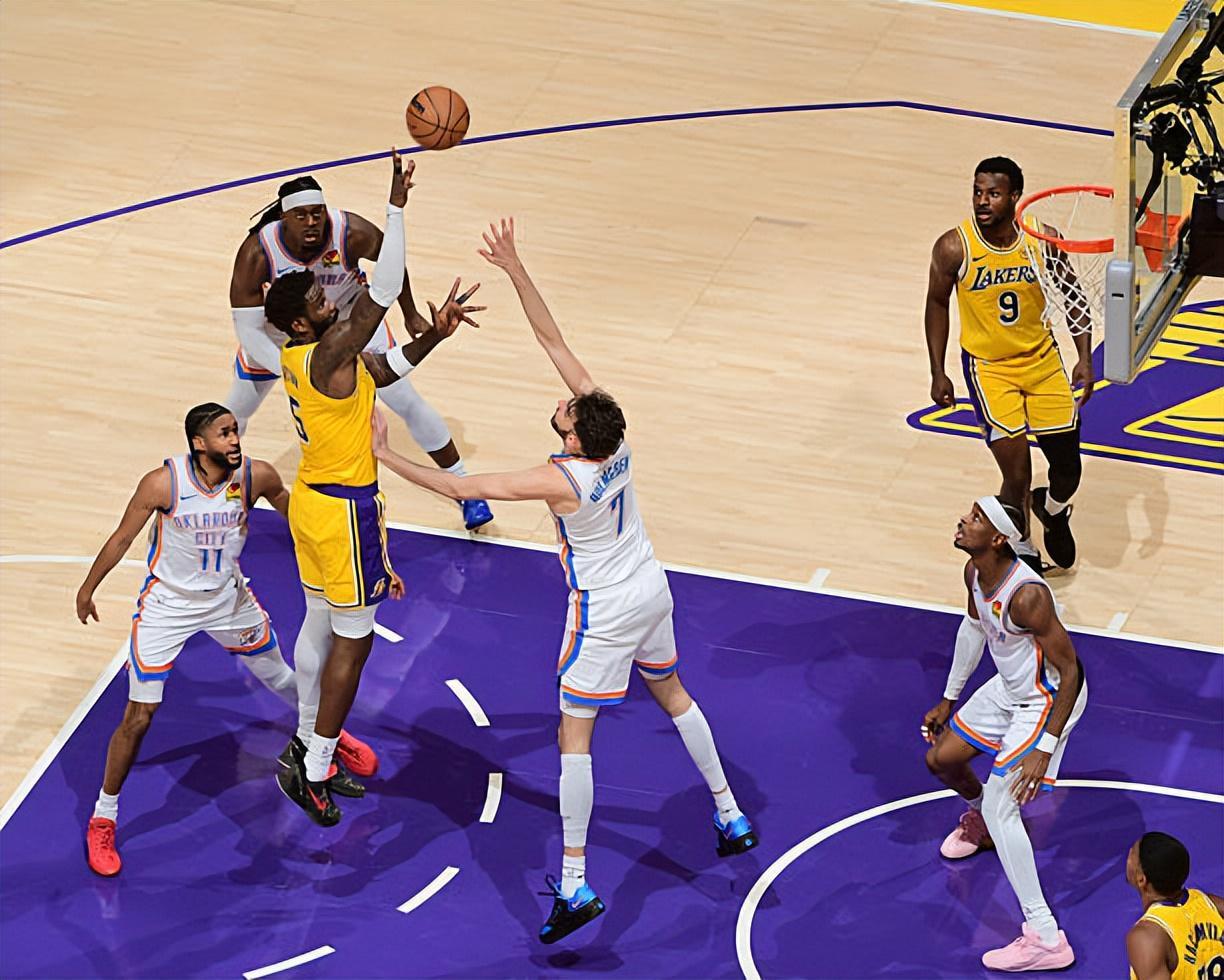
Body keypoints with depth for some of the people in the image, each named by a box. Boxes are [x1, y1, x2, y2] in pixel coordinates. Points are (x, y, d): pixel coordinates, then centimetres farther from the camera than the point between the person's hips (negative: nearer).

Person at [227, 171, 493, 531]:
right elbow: (247, 329, -32)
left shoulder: (352, 233, -35)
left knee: (406, 401, -1)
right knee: (238, 407, 10)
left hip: (349, 314, 0)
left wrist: (410, 315, 0)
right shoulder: (257, 253, -37)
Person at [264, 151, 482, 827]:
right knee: (353, 638, -1)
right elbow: (379, 297, -35)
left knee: (321, 623, 21)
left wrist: (433, 336, -3)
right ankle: (310, 771, 2)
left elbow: (387, 369, 13)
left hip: (313, 499, 9)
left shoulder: (301, 355, 4)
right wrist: (397, 208, -39)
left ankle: (307, 742, 34)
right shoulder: (326, 356, -24)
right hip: (343, 511, -9)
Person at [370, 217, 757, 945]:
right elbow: (553, 339, -11)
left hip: (606, 613, -7)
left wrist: (385, 458, -24)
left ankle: (575, 885, -5)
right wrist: (515, 269, -14)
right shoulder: (614, 432, -15)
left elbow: (459, 488, -30)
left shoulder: (562, 480, -30)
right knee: (672, 694, 28)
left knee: (574, 735, -2)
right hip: (651, 590, 7)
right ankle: (732, 817, 37)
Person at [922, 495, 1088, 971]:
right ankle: (979, 823, 55)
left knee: (999, 808, -16)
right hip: (1009, 687, 9)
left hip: (1048, 700, -9)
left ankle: (1046, 940, -15)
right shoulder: (975, 573, -8)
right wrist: (949, 699, 22)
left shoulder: (1026, 595, -35)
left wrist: (1044, 748, -31)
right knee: (941, 758, 20)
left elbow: (1070, 672, -29)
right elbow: (974, 627, 14)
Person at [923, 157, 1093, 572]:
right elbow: (937, 303, -2)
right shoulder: (954, 248, -19)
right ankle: (1021, 550, 20)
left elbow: (1071, 295, 0)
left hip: (1042, 359, 3)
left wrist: (1085, 358, -6)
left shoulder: (1042, 238, -15)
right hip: (988, 367, -2)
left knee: (1068, 466, 7)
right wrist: (938, 374, -1)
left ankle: (1053, 510, 44)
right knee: (1017, 476, -9)